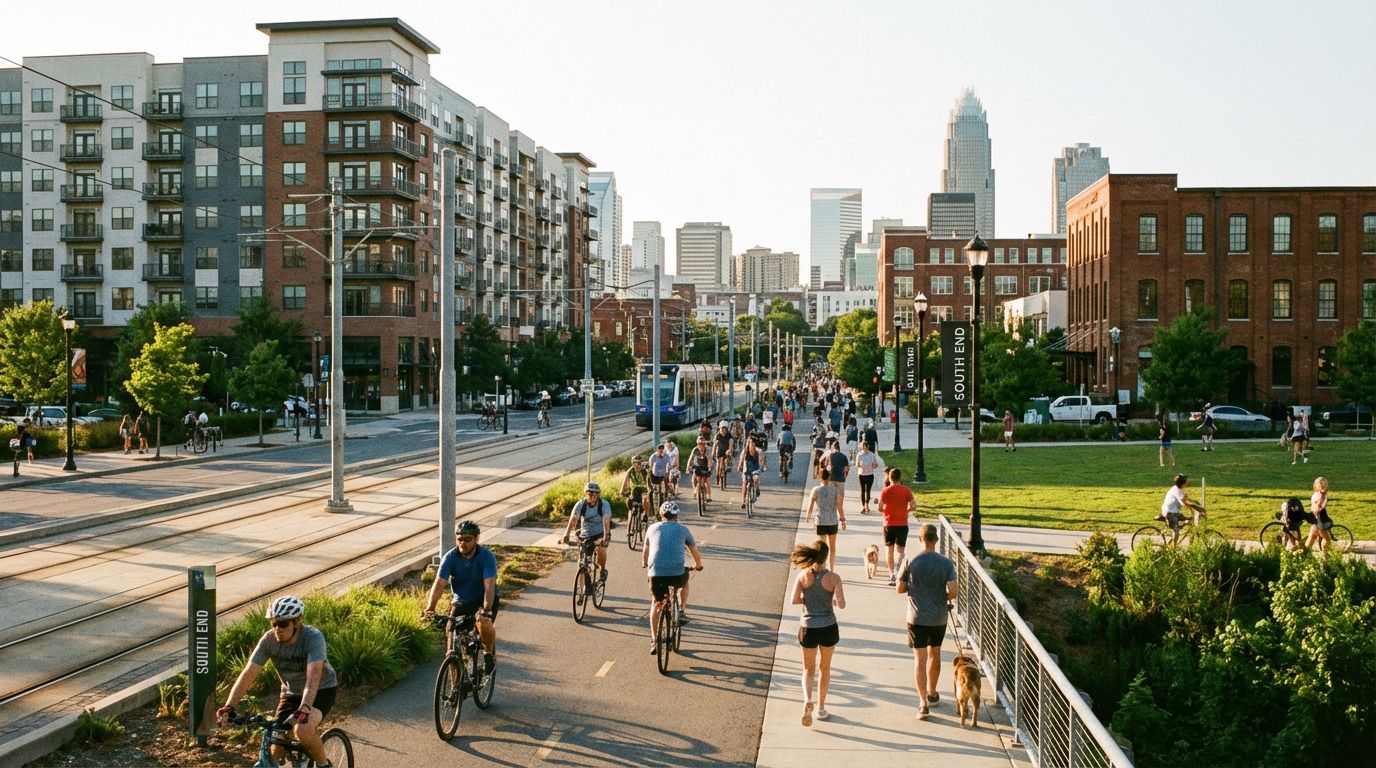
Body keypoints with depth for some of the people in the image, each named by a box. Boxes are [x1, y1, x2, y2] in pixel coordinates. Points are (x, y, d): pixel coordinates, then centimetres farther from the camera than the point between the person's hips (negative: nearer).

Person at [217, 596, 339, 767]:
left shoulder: (313, 637, -30)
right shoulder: (269, 640, -18)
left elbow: (313, 677, -42)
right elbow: (248, 674, -21)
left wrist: (303, 710, -56)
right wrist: (228, 707, -34)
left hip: (321, 691, -5)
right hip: (291, 692, 5)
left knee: (303, 730, -32)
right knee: (277, 753, -5)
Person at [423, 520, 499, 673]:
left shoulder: (486, 556, -20)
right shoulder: (450, 557, -14)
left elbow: (489, 585, -30)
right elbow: (439, 583, -23)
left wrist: (486, 610, -46)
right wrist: (429, 608, -38)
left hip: (483, 599, -3)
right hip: (461, 602, 3)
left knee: (484, 622, -33)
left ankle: (489, 653, -3)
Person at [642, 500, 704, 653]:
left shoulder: (653, 528, 14)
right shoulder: (683, 529, 10)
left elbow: (645, 552, 28)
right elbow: (696, 553, 21)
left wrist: (644, 565, 49)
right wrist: (698, 565, 42)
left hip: (656, 574, 1)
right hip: (677, 574, -1)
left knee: (656, 603, 20)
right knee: (684, 582, 34)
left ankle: (654, 640, 14)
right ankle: (682, 611, 22)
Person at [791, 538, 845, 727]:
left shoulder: (803, 575, -7)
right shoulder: (833, 577, -12)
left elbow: (795, 600, -10)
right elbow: (841, 604, -16)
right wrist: (832, 601, 6)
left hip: (808, 627, 0)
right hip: (828, 627, 0)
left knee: (809, 669, 15)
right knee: (825, 668, 21)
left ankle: (807, 701, -11)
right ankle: (821, 709, 26)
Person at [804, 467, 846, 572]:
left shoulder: (815, 490, -8)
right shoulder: (836, 489, -5)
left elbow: (810, 507, -3)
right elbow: (839, 506, -6)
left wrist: (808, 516, 15)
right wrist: (842, 519, 3)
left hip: (821, 522, -1)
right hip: (833, 522, 2)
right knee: (832, 548, 17)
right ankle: (831, 570, 24)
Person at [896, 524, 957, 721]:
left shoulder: (911, 562, -9)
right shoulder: (946, 563, -8)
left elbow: (900, 589, -3)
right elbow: (953, 591, -12)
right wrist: (945, 598, 9)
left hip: (917, 618, -2)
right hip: (938, 618, 2)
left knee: (920, 659, 1)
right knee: (934, 655, 21)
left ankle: (923, 703, -8)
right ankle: (932, 694, 37)